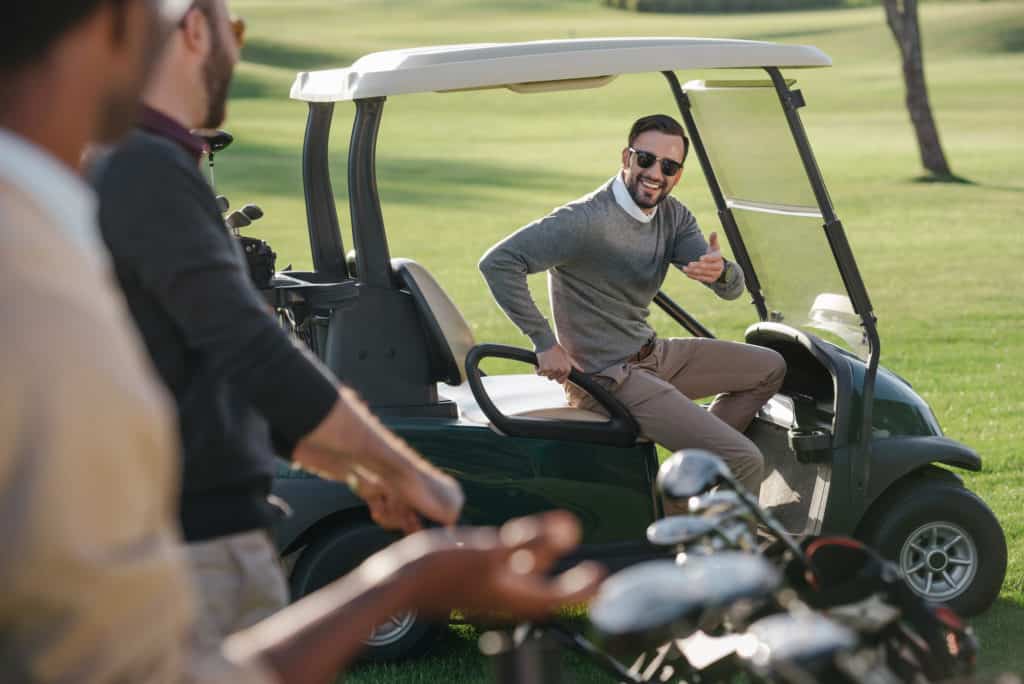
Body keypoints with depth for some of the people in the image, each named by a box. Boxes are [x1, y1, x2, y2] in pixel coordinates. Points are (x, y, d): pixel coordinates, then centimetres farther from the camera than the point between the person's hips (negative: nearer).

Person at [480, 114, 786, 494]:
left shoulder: (674, 216, 4)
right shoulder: (587, 221, -21)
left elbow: (733, 289, -3)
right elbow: (498, 262, -28)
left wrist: (720, 271, -29)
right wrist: (546, 344, -26)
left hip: (652, 355, 9)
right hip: (608, 378, -9)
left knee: (770, 368, 19)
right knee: (744, 461, -17)